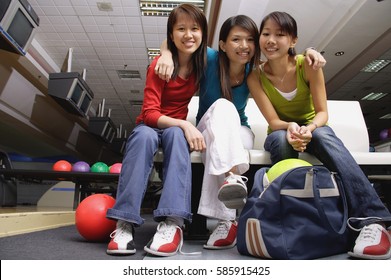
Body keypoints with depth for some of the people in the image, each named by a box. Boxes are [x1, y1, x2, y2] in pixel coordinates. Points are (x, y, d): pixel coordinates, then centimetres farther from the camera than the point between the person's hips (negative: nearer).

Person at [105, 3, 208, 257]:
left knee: (175, 134, -34)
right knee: (144, 136, -36)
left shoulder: (202, 63, -1)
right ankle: (125, 223, -39)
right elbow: (149, 113, -19)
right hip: (150, 126, -2)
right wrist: (184, 124, -34)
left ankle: (173, 222, -44)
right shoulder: (160, 65, -13)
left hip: (178, 127, 2)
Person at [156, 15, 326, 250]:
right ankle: (233, 177, -55)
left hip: (239, 132, 1)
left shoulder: (255, 71, -7)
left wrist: (308, 52, -14)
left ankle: (227, 218, -46)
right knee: (222, 106, -37)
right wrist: (167, 54, -28)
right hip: (208, 131, -1)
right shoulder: (210, 59, -12)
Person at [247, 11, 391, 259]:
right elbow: (273, 121, -17)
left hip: (314, 128, 0)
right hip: (281, 132, 1)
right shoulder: (256, 76, -13)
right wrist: (291, 127, -40)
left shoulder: (308, 65, -14)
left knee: (323, 134, -35)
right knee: (280, 140, -36)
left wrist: (309, 128, -36)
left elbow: (322, 112, -14)